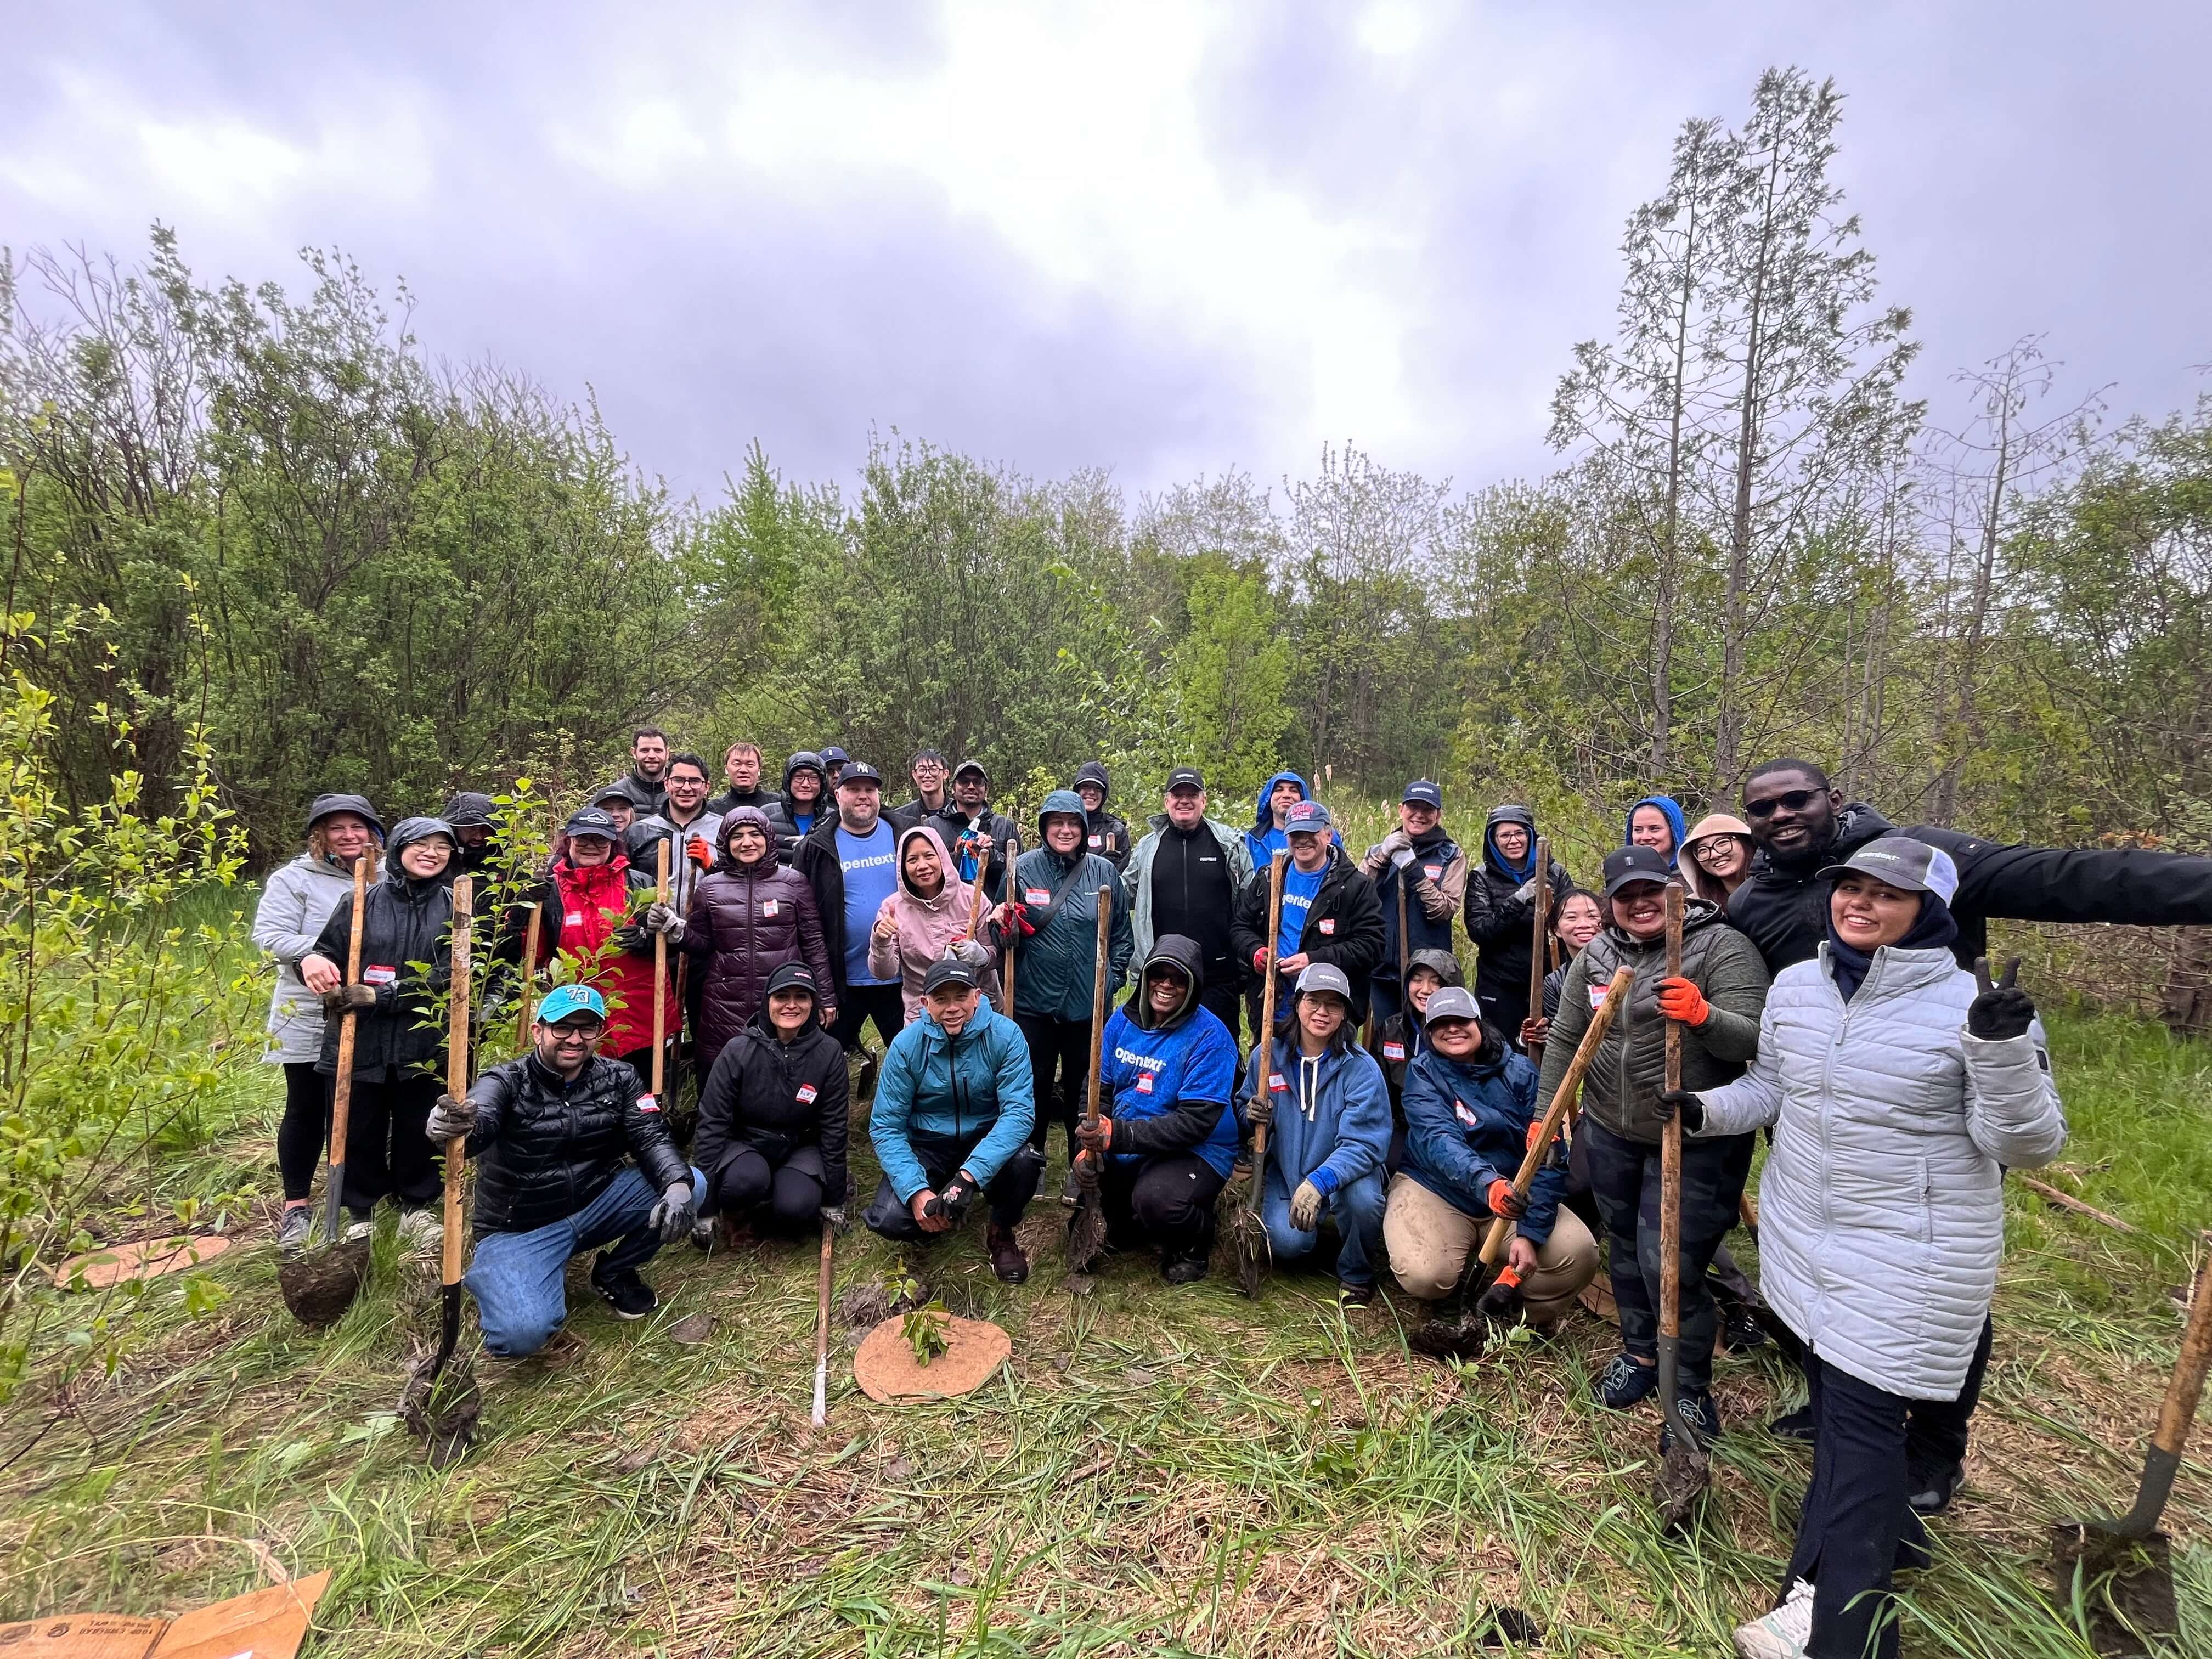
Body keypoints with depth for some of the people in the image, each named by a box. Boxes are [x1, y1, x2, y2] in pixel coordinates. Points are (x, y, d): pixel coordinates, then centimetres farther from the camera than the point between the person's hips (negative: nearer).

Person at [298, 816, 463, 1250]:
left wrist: (377, 996, -17)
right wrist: (312, 962, -20)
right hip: (359, 1041, 1)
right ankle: (360, 1214, 32)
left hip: (425, 1045, -1)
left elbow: (447, 976, -10)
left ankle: (418, 1209, 31)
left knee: (418, 1131, 12)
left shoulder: (455, 908, -1)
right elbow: (327, 952, 3)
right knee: (359, 1131, 12)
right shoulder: (362, 901, 2)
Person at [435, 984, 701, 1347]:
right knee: (522, 1333, -28)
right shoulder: (506, 1083, -12)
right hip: (520, 1230, -3)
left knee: (691, 1184, -17)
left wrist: (677, 1185, -33)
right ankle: (489, 1282, 11)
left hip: (596, 1206, 4)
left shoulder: (619, 1079, -2)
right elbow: (478, 1125, -35)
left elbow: (651, 1138, -12)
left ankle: (615, 1273, 10)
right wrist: (446, 1126, -60)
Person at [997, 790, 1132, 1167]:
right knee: (1034, 1086, 11)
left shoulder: (1104, 871, -1)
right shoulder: (1023, 869, -4)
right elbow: (1009, 933, 5)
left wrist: (1111, 981, 1)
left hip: (1088, 1005, 1)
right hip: (1034, 1003, -1)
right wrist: (1005, 926, -17)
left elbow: (1121, 935, 7)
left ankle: (1082, 1167, 34)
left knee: (1083, 1088, 15)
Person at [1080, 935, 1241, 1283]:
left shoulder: (1210, 1038, -17)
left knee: (1155, 1199, -33)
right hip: (1125, 1151, 6)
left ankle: (1194, 1243, 5)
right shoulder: (1123, 1019, 1)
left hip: (1196, 1151, -6)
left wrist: (1116, 1135, -30)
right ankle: (1126, 1226, 18)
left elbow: (1194, 1123, -22)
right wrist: (1092, 1140, -17)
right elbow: (1099, 1087, 4)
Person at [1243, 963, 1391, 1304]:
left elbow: (1364, 1145, -23)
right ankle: (1309, 1238, 18)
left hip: (1345, 1173, -1)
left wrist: (1319, 1183, -38)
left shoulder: (1361, 1068, -17)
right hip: (1284, 1173, 2)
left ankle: (1356, 1276, 0)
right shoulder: (1267, 1055, -9)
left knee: (1363, 1199, -34)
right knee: (1289, 1243, -23)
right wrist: (1254, 1116, -19)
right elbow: (1245, 1107, 6)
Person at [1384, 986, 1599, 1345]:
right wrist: (1487, 1183, -47)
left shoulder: (1520, 1072, -6)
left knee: (1579, 1253, -21)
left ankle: (1515, 1314, 6)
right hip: (1435, 1191, -2)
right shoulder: (1423, 1073, -10)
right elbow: (1439, 1141, -27)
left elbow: (1549, 1158, -12)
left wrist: (1530, 1234, -22)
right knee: (1425, 1276, -25)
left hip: (1516, 1196, 2)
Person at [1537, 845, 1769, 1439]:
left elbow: (1753, 1039, -21)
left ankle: (1692, 1387, 22)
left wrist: (1703, 1015, -41)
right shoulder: (1595, 955, 2)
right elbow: (1565, 1038, 7)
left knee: (1669, 1261, -3)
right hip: (1610, 1133, 5)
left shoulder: (1722, 946, -13)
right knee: (1626, 1247, 18)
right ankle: (1640, 1351, 42)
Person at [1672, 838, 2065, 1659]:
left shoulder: (1969, 1007, -15)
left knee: (1862, 1416, 0)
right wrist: (1710, 1109, -2)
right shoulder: (1794, 987, 0)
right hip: (1807, 1239, 6)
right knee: (1833, 1395, 19)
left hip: (1911, 1259, -5)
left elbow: (2026, 1144, -15)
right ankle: (1886, 1534, 43)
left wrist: (2004, 1055, -31)